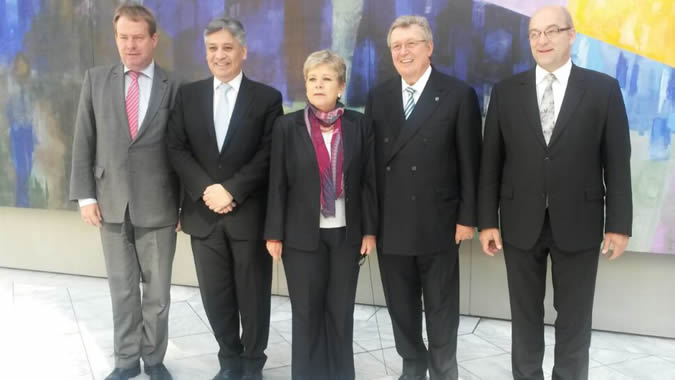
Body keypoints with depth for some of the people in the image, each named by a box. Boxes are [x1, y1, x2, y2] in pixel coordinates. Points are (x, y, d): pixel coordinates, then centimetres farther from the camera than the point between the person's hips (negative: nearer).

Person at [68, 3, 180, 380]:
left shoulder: (175, 87, -2)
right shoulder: (96, 80, 4)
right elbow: (84, 142, 4)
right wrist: (86, 195, -2)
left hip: (158, 207, -1)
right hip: (111, 204, 2)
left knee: (157, 291, 9)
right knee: (122, 289, 13)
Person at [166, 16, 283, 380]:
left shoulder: (267, 98, 0)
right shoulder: (188, 94, 8)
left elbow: (268, 155, -7)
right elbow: (176, 148, 1)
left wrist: (231, 190, -17)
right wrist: (206, 190, -12)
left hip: (250, 214, -2)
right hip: (204, 213, 3)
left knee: (253, 295, 8)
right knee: (215, 295, 11)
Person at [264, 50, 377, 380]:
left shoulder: (358, 125, 1)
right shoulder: (288, 126, -2)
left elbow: (368, 180, 2)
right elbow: (277, 184, -2)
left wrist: (370, 229, -1)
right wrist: (274, 233, -4)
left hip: (347, 233, 1)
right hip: (303, 235, -1)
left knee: (341, 312, 10)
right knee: (306, 313, 9)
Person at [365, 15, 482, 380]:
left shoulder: (459, 95, -4)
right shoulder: (378, 97, 7)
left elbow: (469, 162, -5)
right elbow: (370, 159, 5)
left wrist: (467, 217, -7)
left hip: (437, 223, -3)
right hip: (390, 224, 4)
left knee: (441, 308, 11)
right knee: (401, 307, 15)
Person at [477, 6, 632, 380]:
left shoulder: (603, 88, -1)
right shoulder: (506, 91, 2)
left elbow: (617, 162, -1)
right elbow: (490, 161, 1)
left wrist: (619, 223, -4)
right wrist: (487, 221, -2)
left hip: (578, 223, -1)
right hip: (521, 223, 1)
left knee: (575, 318, 11)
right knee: (525, 315, 13)